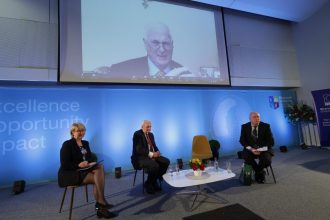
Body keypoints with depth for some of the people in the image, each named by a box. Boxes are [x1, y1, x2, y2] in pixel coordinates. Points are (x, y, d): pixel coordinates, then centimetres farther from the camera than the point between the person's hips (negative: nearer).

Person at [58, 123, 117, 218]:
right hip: (68, 174, -6)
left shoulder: (85, 143, 12)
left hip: (84, 170, 6)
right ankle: (101, 203, -12)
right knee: (97, 178, -26)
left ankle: (99, 205, -21)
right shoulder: (67, 144, -7)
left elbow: (90, 158, 10)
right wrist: (79, 165, -27)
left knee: (100, 168, -25)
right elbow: (64, 164, -13)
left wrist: (92, 163, -13)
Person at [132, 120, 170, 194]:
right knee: (155, 165, -33)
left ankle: (154, 181, 3)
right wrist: (151, 154, -26)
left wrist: (157, 152, -7)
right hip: (141, 157, -8)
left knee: (166, 161, -12)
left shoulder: (151, 134, 13)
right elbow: (139, 149, -21)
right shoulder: (137, 134, -12)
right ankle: (148, 183, -5)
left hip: (152, 155, 8)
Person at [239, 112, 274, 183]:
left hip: (264, 149, 0)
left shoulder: (266, 126, -2)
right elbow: (242, 140, -1)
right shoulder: (244, 126, 0)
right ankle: (260, 172, -1)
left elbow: (271, 141, -5)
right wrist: (250, 149, -18)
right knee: (246, 157, -30)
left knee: (267, 160, -29)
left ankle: (257, 172, 6)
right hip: (250, 149, 1)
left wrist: (261, 149, -20)